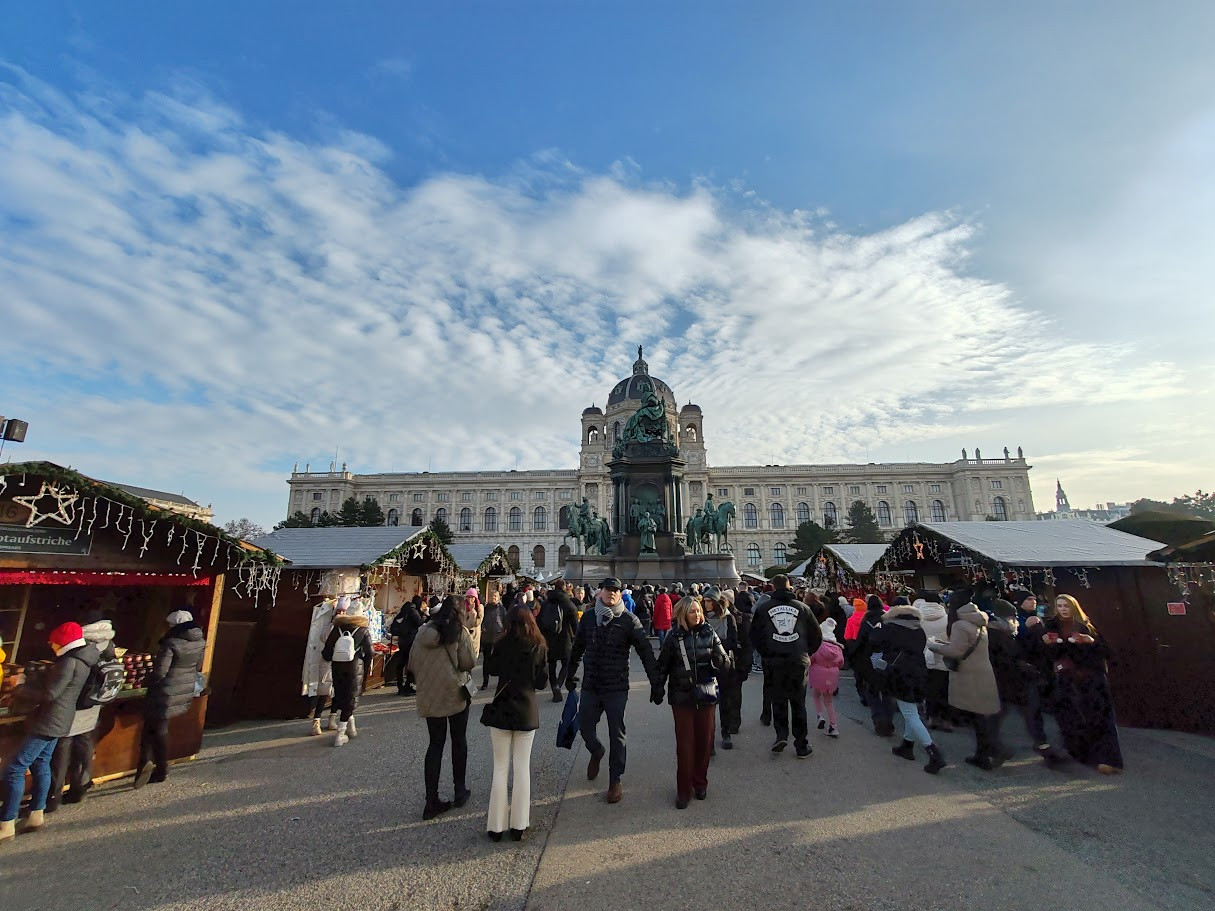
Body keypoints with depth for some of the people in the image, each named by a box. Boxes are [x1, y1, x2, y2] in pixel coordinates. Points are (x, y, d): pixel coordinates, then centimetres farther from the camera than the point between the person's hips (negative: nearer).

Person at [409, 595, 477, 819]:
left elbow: (412, 663, 4)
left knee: (435, 743, 12)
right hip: (455, 692, -3)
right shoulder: (460, 632, -13)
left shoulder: (423, 631, 0)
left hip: (429, 694, 4)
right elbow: (469, 663, -13)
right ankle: (460, 791, 26)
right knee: (459, 741, 15)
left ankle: (431, 801, 12)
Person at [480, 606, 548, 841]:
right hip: (527, 713, 0)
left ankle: (496, 825, 17)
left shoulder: (501, 645, -9)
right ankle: (519, 825, 16)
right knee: (522, 767, 11)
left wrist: (488, 650, 11)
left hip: (501, 711, 0)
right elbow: (542, 682, -1)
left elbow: (493, 670, 8)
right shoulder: (539, 648, -8)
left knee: (500, 768, 10)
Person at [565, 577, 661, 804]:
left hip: (617, 688, -3)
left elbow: (646, 652, -7)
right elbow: (577, 648, 13)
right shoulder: (588, 617, 1)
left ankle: (615, 781, 23)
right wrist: (570, 674, 19)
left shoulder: (628, 620, -8)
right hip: (590, 686, 3)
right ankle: (596, 752, 45)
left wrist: (655, 683, -9)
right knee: (585, 726, 12)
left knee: (616, 734, 5)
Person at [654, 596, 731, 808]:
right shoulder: (674, 637, -4)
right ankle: (683, 790, 17)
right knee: (684, 744, 2)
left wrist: (720, 659, -20)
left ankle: (700, 783, 30)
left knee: (704, 741, 11)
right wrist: (657, 689, 2)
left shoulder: (709, 633, -2)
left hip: (705, 696, 2)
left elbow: (725, 664, 0)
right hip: (682, 697, -1)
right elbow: (663, 665, 5)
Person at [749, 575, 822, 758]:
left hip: (774, 662, -1)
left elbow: (755, 635, 2)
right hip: (799, 662, 1)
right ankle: (802, 745, 15)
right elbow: (816, 635, 7)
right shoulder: (802, 607, 2)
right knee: (798, 703, 11)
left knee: (778, 700, 16)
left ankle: (781, 734, 4)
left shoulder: (763, 608, -1)